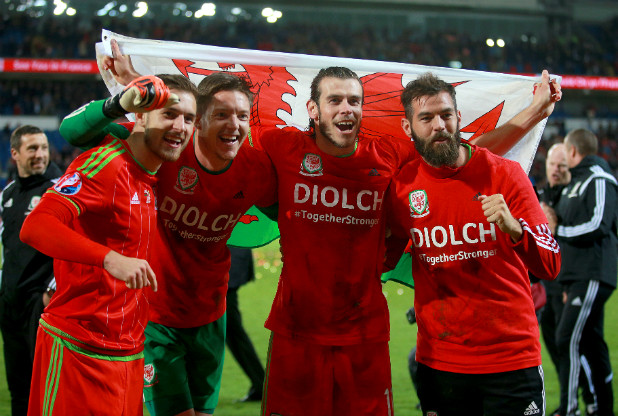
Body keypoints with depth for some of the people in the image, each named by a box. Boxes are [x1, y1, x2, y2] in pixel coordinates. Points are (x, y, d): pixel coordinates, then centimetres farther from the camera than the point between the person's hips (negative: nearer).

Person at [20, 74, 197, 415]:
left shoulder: (152, 176, 10)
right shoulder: (105, 164, -15)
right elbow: (34, 227, -25)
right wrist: (110, 258, -36)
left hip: (129, 351, 8)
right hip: (78, 348, -8)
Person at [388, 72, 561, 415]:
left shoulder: (504, 174, -6)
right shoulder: (402, 185, 0)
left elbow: (550, 267, -11)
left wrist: (513, 229, -27)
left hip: (512, 358, -2)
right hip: (438, 362, 2)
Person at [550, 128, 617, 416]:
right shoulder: (575, 183, 20)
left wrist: (556, 230, -10)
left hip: (593, 276, -9)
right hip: (578, 276, 9)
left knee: (568, 339, -14)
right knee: (591, 342, 12)